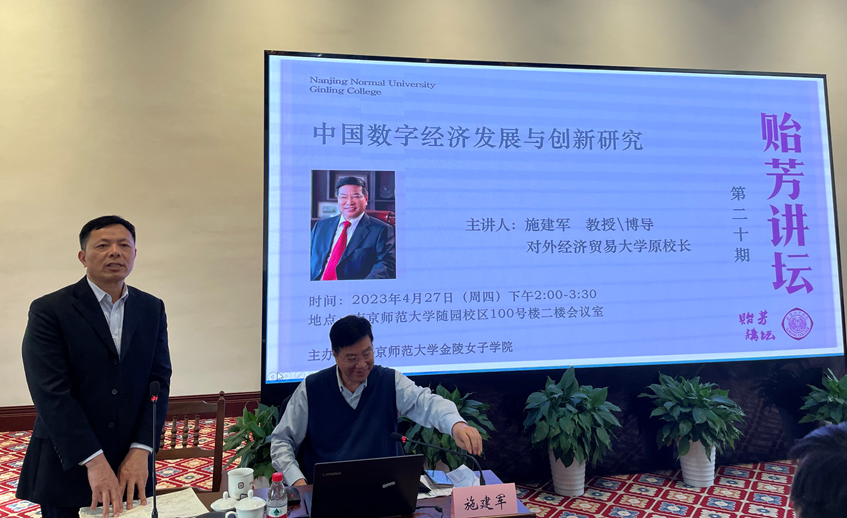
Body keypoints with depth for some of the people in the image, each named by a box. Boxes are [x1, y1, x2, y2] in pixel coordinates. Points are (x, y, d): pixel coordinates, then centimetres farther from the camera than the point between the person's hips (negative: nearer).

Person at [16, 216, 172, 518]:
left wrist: (140, 450, -11)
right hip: (67, 469, -3)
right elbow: (51, 393, -16)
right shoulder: (48, 311, -8)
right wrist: (94, 462, -21)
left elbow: (159, 379, -1)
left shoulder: (152, 309, 4)